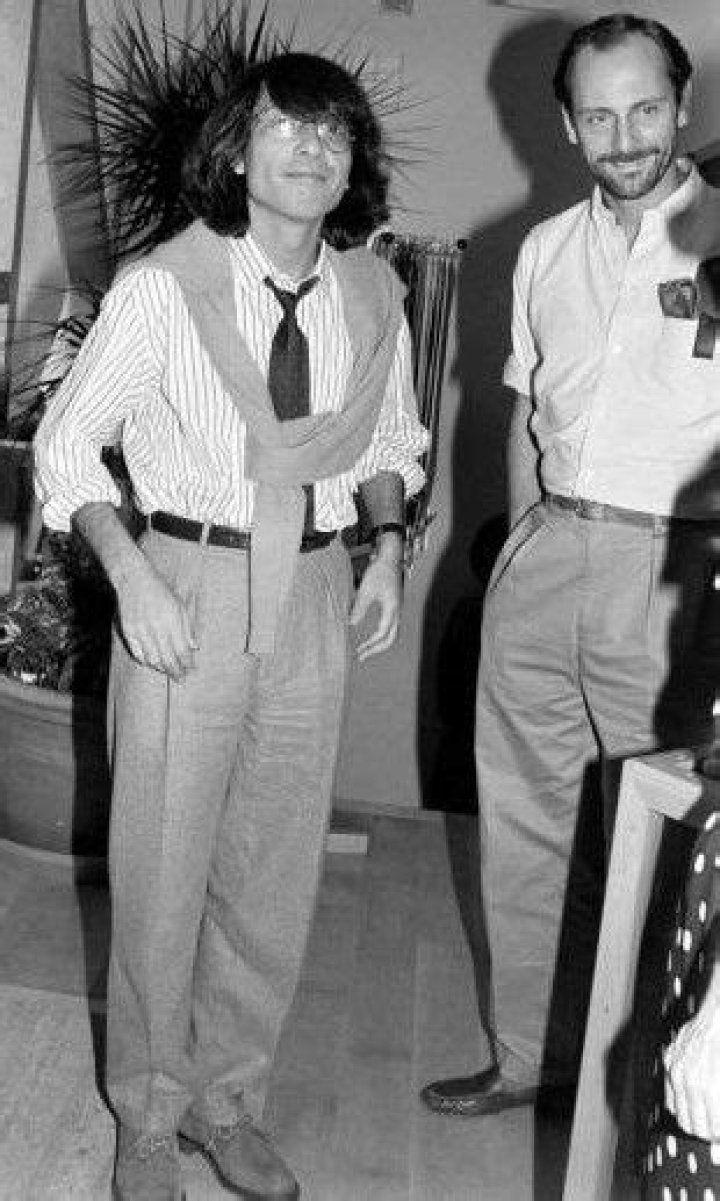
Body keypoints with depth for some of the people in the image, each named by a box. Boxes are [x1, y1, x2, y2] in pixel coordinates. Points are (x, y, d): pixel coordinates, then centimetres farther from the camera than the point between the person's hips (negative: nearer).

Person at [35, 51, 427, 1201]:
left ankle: (228, 1099, 34)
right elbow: (68, 440, -5)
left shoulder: (373, 292, 3)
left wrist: (388, 543, 2)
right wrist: (132, 577, -16)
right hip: (186, 590, -3)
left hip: (316, 593, 4)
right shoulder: (162, 286, -10)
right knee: (162, 869, 4)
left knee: (277, 870, 12)